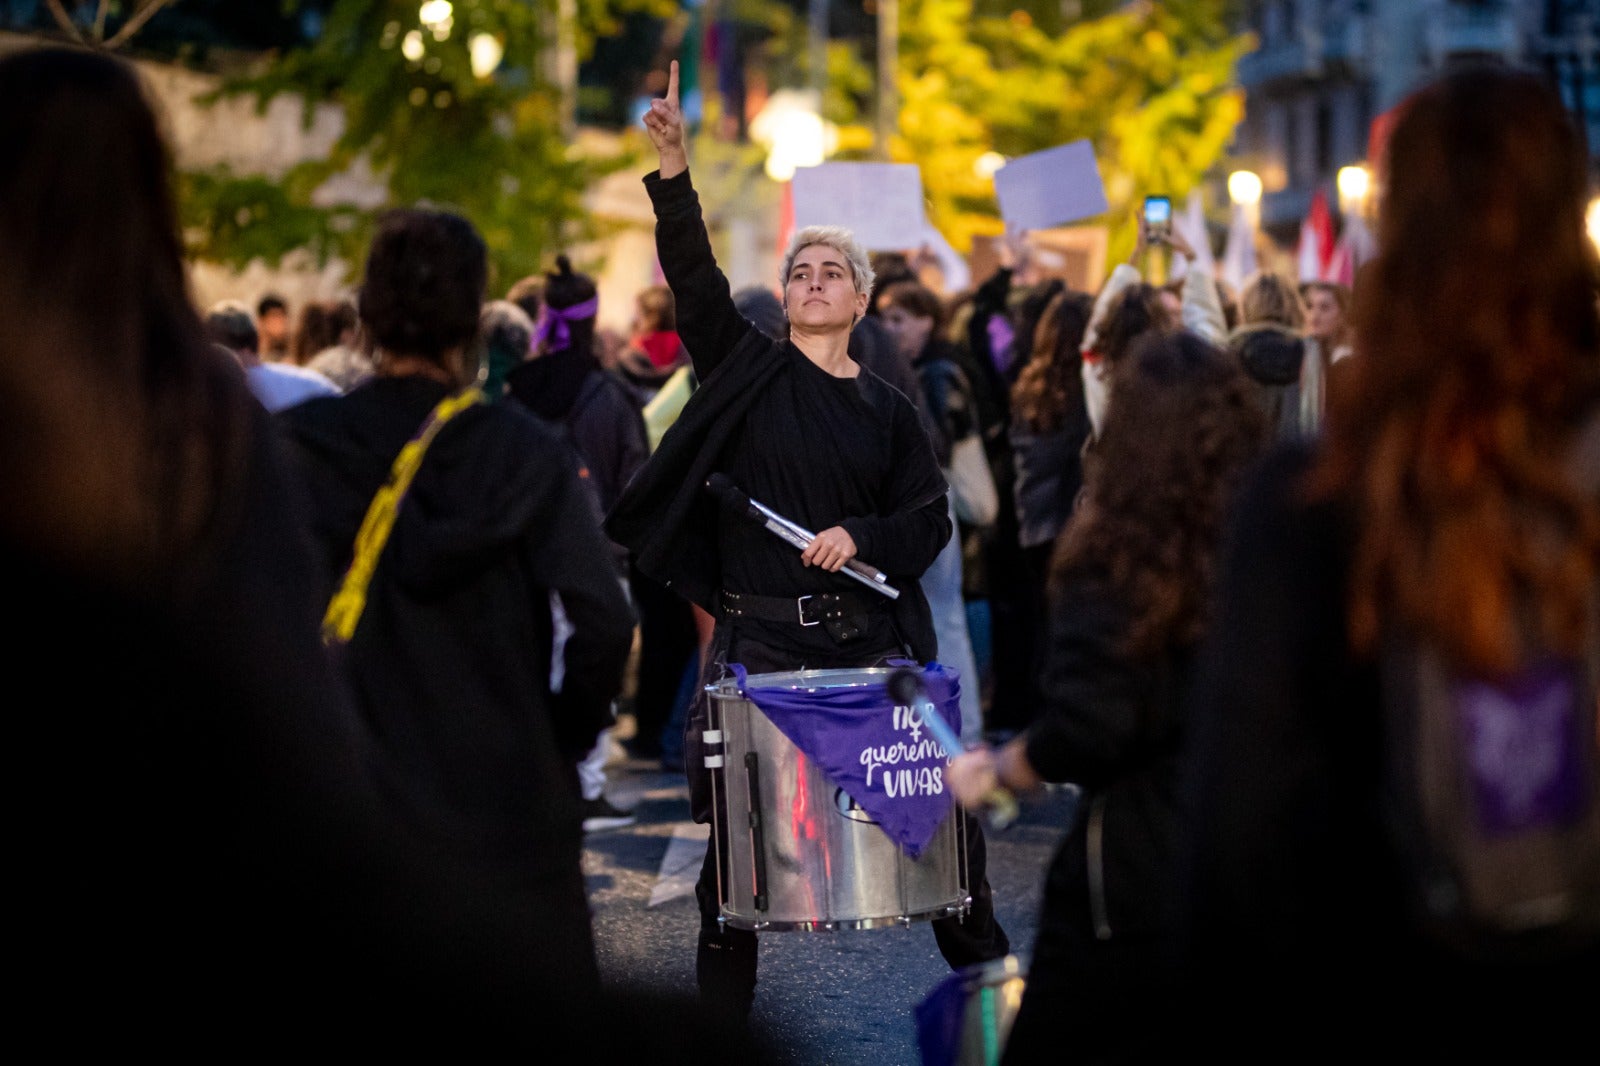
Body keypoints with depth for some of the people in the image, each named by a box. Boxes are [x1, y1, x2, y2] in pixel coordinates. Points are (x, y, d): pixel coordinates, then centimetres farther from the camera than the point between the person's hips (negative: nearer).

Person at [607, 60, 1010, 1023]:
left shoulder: (888, 411, 10)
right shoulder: (748, 366, 5)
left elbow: (931, 519, 9)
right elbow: (694, 275, -9)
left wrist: (860, 536, -11)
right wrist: (674, 169, -22)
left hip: (867, 634, 1)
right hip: (760, 634, -1)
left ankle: (984, 964, 19)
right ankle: (722, 1006, 11)